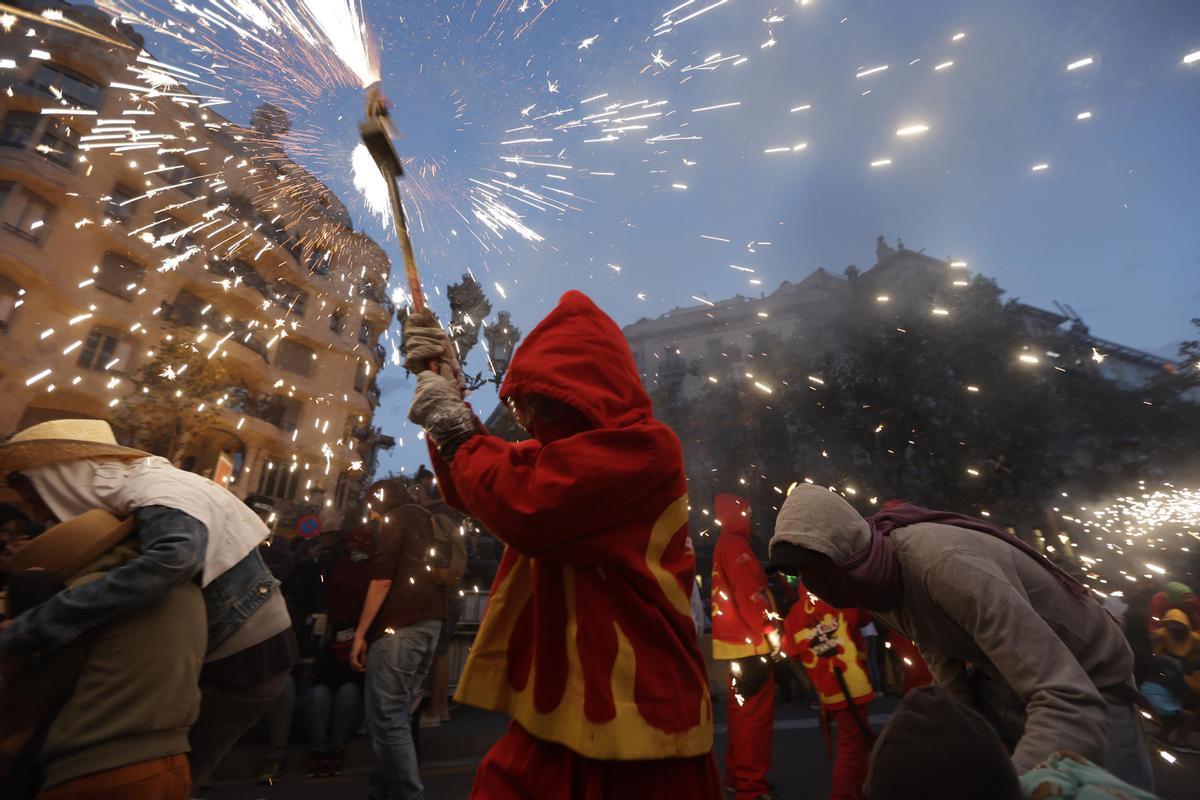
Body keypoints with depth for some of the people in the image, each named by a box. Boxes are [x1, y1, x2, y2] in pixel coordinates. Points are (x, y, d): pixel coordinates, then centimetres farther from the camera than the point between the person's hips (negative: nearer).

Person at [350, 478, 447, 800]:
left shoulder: (396, 519, -1)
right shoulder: (429, 522, 22)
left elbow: (382, 580, -11)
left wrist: (360, 632, -8)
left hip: (400, 627, -8)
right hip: (430, 624, 8)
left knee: (386, 718, -3)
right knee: (399, 715, 15)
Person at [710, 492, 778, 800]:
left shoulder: (723, 546, 15)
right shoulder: (736, 545, -16)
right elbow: (750, 594, -22)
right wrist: (769, 630, -16)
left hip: (738, 641, 10)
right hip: (750, 642, -10)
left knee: (742, 711, 19)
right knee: (756, 712, -1)